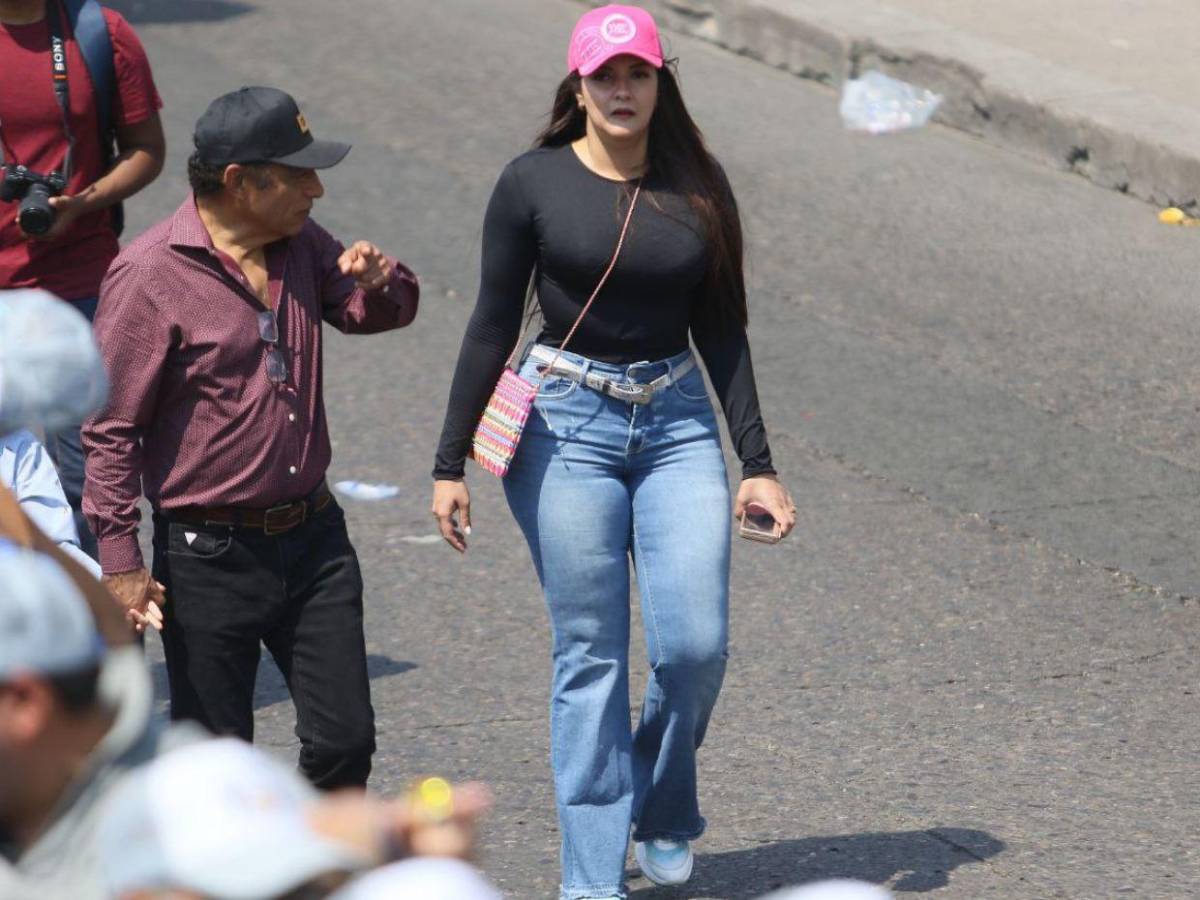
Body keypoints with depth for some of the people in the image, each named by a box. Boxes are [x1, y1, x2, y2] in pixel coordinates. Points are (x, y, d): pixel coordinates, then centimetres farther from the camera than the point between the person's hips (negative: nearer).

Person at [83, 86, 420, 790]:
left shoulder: (302, 245, 5)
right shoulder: (150, 275, -14)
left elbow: (370, 312, 22)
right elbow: (111, 427, -12)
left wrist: (383, 281, -4)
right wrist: (121, 563, -14)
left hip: (314, 537, 6)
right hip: (209, 557, -6)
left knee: (346, 740, 7)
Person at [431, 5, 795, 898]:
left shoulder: (699, 187, 4)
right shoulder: (534, 183, -3)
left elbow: (722, 332, 8)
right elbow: (492, 328, 1)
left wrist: (758, 464, 4)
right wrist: (450, 464, 0)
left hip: (677, 424, 2)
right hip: (566, 426, -2)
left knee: (697, 643, -7)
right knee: (591, 657, -1)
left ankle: (665, 811, 21)